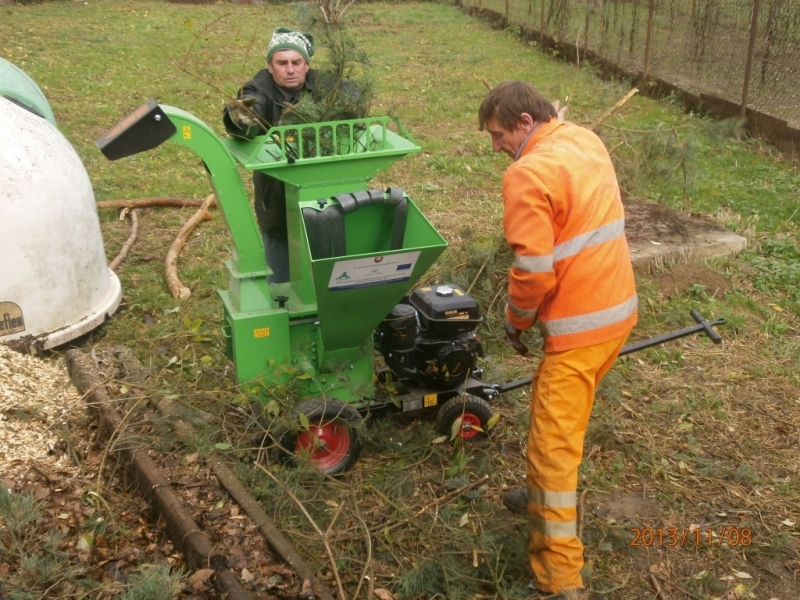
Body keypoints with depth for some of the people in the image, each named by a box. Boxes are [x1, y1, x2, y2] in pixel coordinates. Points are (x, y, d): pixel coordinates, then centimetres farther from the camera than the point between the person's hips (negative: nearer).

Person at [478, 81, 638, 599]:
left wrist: (516, 320, -3)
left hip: (580, 324, -9)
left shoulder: (528, 173, -20)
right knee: (562, 424, 26)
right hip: (617, 306, 9)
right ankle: (546, 499, 45)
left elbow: (534, 270, -22)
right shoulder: (587, 141, 9)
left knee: (553, 444, -3)